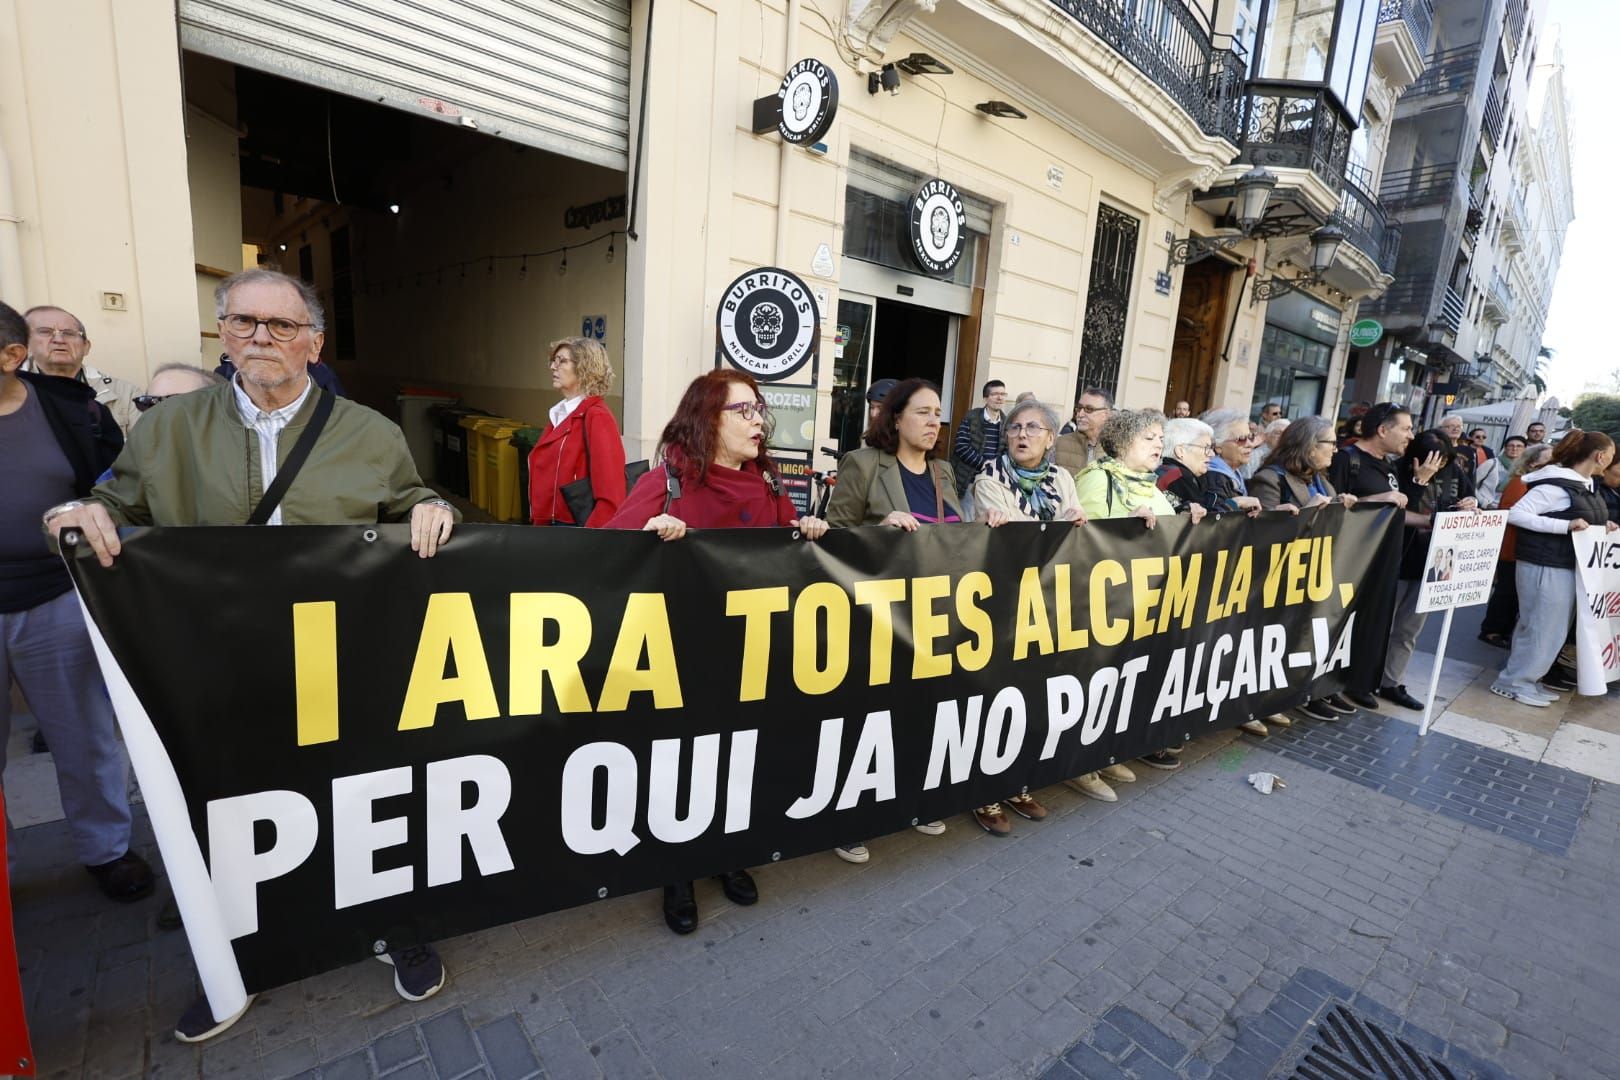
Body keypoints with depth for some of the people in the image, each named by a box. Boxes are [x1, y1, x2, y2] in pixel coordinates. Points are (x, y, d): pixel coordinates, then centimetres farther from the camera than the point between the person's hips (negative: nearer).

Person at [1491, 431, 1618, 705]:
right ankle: (1513, 682, 8)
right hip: (1546, 566, -10)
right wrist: (1566, 526, -27)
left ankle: (1526, 679, 24)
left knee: (1553, 629, 14)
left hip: (1567, 566, 10)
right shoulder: (1556, 485, -18)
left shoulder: (1585, 485, 10)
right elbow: (1516, 514, -25)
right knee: (1541, 628, -3)